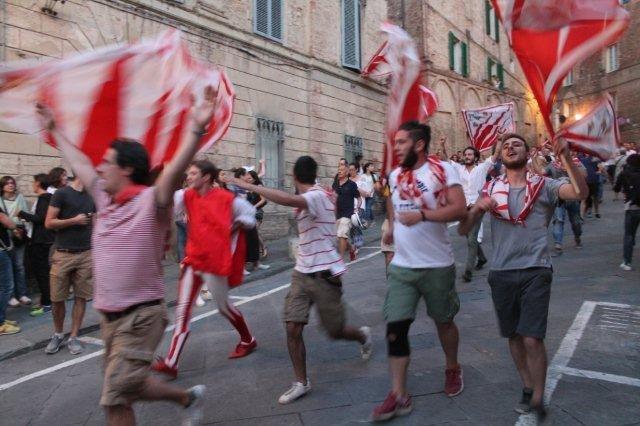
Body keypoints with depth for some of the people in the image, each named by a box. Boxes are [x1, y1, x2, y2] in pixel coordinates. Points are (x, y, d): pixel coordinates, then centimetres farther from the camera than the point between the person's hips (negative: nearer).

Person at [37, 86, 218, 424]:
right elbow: (78, 162, 20)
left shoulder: (151, 200, -15)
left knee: (115, 398, 0)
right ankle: (188, 397, 40)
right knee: (127, 388, 20)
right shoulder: (106, 199, 7)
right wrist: (54, 129, 30)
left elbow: (174, 170, -32)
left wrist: (197, 129, -46)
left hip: (141, 314, -8)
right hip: (110, 315, 8)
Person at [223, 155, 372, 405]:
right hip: (302, 273, 7)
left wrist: (251, 187, -38)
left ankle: (363, 335, 42)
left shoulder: (317, 196, -21)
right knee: (293, 329, -3)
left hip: (325, 275, -7)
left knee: (335, 332, 9)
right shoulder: (308, 199, 9)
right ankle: (301, 382, 12)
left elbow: (290, 200, -41)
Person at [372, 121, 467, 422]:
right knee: (395, 327, -3)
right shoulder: (395, 175, 7)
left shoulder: (442, 170, -11)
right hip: (401, 266, 4)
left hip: (437, 266, -4)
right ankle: (399, 395, 6)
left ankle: (453, 370, 43)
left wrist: (422, 215, -30)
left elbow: (459, 209, -20)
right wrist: (391, 225, 10)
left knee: (443, 320, 15)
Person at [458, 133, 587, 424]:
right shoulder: (490, 189, 7)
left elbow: (581, 192, -18)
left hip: (535, 272, -3)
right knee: (514, 335, 14)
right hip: (501, 273, 3)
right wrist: (478, 208, -16)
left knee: (532, 338, -7)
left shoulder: (544, 186, 1)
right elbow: (463, 230, 3)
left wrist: (566, 158, -31)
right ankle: (528, 387, 34)